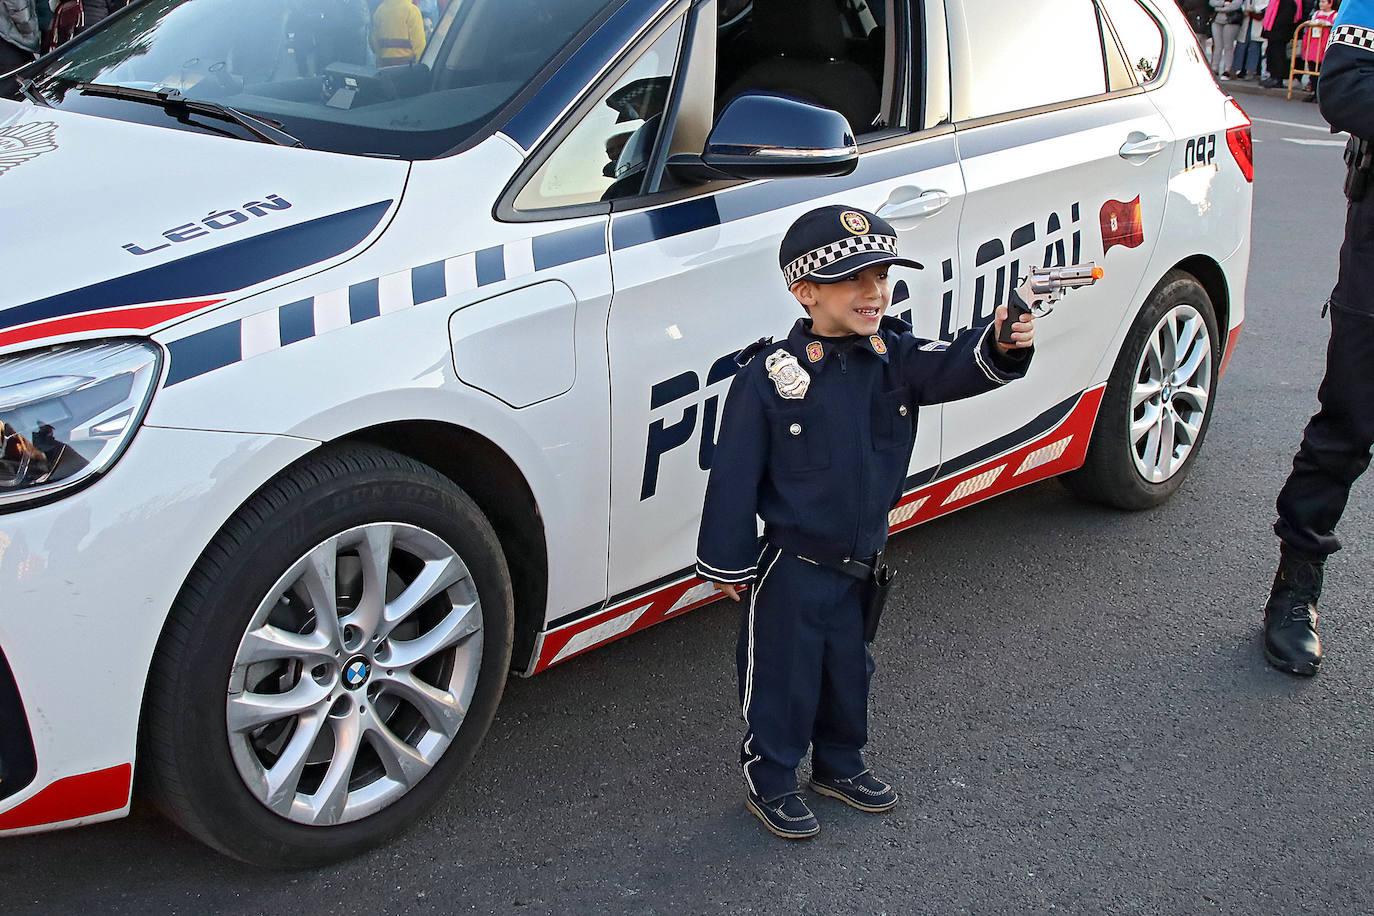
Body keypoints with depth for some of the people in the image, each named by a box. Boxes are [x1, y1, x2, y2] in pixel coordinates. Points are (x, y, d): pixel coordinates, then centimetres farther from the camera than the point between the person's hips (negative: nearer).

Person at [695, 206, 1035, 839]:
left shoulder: (896, 358, -5)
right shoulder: (769, 376, -19)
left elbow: (956, 369, -24)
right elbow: (735, 474, -14)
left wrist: (1001, 342, -46)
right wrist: (727, 563, -9)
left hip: (861, 561, 6)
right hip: (792, 568, -5)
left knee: (848, 671, 24)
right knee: (783, 680, 9)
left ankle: (840, 765, 46)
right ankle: (769, 784, 30)